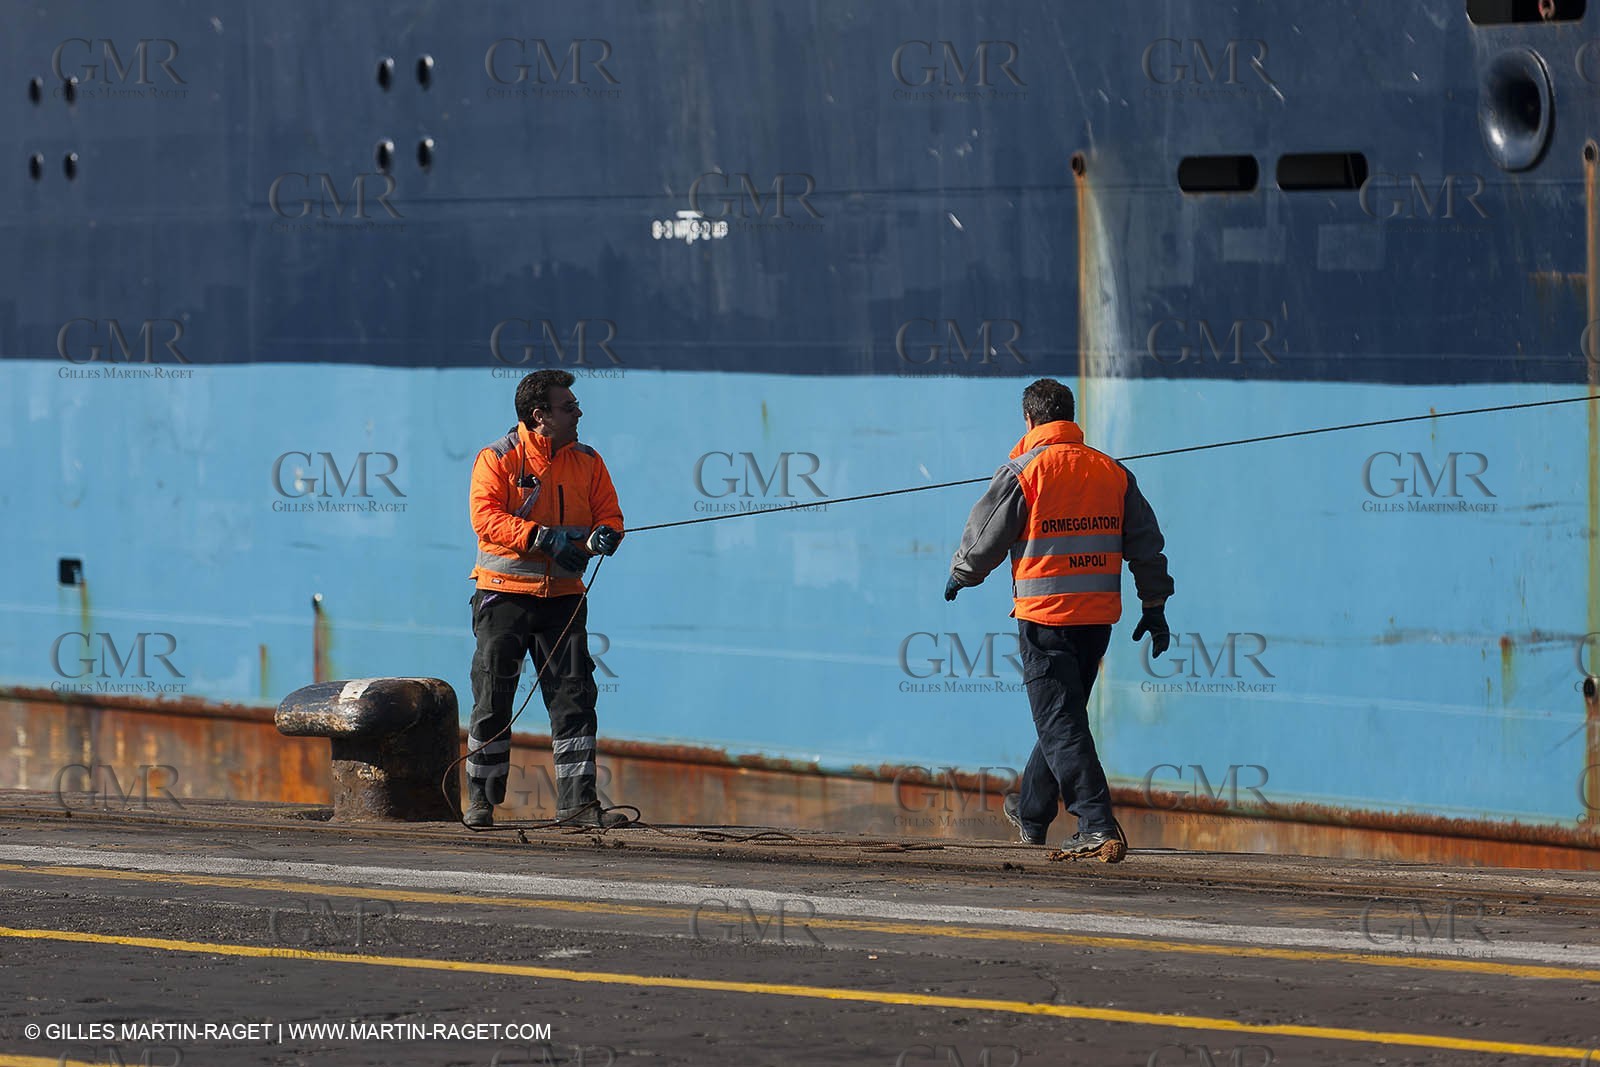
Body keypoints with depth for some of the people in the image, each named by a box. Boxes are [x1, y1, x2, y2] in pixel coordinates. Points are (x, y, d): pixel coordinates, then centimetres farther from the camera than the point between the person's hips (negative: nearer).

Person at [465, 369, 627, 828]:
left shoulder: (586, 461, 8)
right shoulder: (498, 459, -5)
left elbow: (608, 512, 8)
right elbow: (486, 518, -16)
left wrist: (603, 535, -17)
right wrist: (546, 537, -26)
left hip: (562, 594, 3)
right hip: (505, 590, -3)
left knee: (574, 694, -3)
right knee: (493, 696, -1)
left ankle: (578, 799, 0)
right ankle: (480, 799, 8)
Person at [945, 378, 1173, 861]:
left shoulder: (1022, 471, -8)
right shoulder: (1112, 472, 7)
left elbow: (985, 536, -1)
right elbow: (1146, 544, 10)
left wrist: (961, 574, 19)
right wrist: (1154, 608, 18)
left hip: (1044, 617, -6)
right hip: (1098, 617, 6)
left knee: (1060, 725, -5)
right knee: (1062, 716, 20)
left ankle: (1099, 827, -18)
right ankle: (1031, 814, 35)